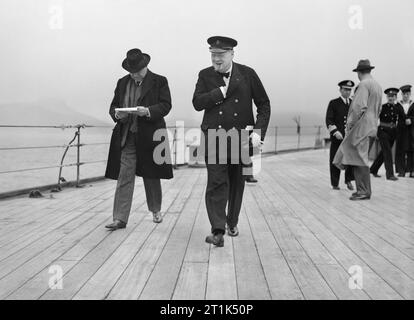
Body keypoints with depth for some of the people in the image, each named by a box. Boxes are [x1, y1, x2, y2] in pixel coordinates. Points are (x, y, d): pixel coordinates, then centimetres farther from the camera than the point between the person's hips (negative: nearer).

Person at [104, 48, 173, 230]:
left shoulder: (159, 81, 2)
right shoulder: (122, 82, 13)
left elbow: (166, 105, -6)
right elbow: (113, 106, 14)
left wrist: (148, 111, -23)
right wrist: (117, 114, -9)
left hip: (150, 137, -2)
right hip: (126, 138, 2)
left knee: (151, 177, 11)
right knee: (124, 178, -3)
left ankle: (156, 210, 32)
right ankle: (120, 219, 0)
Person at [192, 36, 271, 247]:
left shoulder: (247, 74, 1)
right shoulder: (205, 75, 4)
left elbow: (264, 104, 2)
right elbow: (197, 103, -7)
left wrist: (258, 132, -9)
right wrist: (221, 91, -16)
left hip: (241, 137, 1)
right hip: (214, 137, -1)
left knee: (237, 182, 12)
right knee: (216, 182, -10)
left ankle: (232, 222, 32)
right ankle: (217, 231, -6)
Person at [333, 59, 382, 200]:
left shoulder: (364, 84, -10)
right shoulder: (377, 86, 19)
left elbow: (359, 107, -20)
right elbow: (377, 110, 24)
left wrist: (349, 124, -13)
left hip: (361, 125, -9)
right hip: (371, 126, 9)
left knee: (360, 158, -8)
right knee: (356, 158, 9)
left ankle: (364, 192, -5)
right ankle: (362, 189, 11)